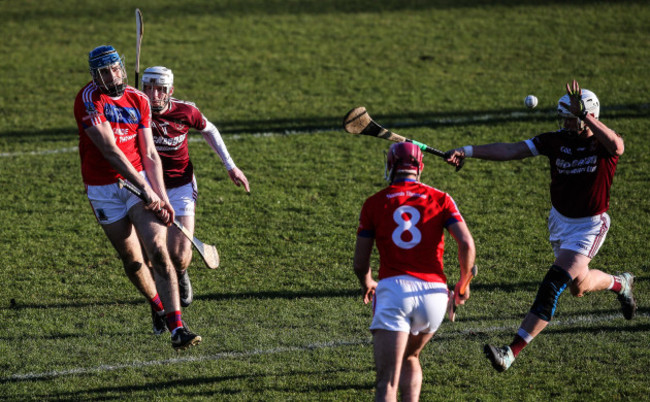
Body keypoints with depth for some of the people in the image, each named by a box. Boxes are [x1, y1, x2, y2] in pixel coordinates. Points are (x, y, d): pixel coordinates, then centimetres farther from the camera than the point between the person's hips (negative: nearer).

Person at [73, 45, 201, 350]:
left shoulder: (138, 100, 2)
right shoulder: (89, 99, -13)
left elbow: (150, 155, 1)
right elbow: (109, 150, -20)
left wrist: (162, 197, -10)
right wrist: (145, 188, -21)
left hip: (140, 178, 2)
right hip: (104, 190, -2)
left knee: (159, 251, -16)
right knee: (132, 261, 8)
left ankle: (178, 327, -21)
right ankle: (158, 307, 37)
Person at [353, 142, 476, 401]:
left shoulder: (374, 204, 11)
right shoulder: (440, 200, 12)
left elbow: (360, 264, 13)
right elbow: (467, 244, 0)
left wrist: (367, 283, 36)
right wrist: (463, 284, 18)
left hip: (393, 289, -2)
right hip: (434, 292, 2)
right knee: (409, 357, 30)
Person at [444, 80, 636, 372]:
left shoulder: (603, 143, -17)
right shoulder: (557, 141, -5)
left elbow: (616, 146, -45)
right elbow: (511, 151, -10)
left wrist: (583, 113, -46)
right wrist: (468, 151, -20)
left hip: (588, 227, -6)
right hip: (560, 221, 6)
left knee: (553, 285, -16)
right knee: (578, 284, 20)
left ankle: (512, 353, -17)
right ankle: (620, 284, 53)